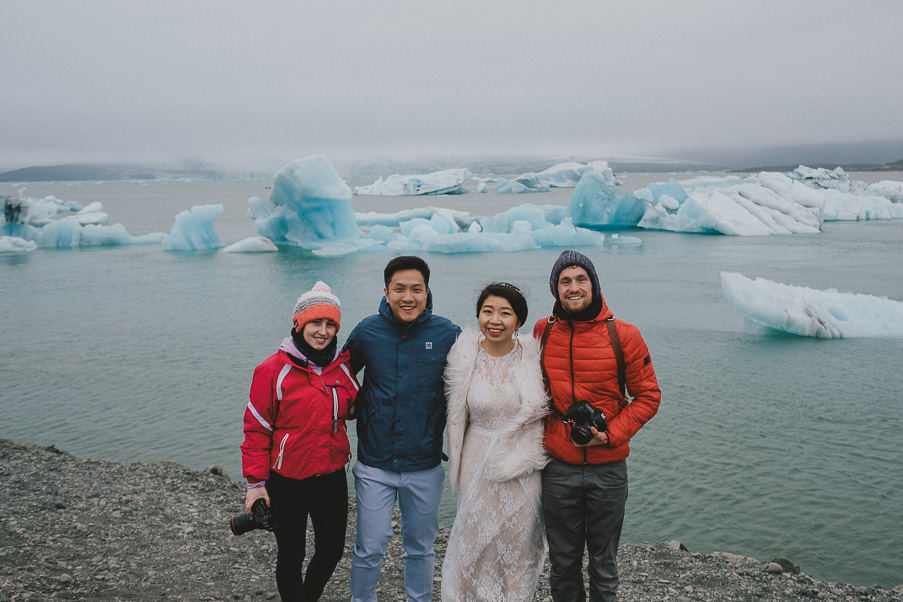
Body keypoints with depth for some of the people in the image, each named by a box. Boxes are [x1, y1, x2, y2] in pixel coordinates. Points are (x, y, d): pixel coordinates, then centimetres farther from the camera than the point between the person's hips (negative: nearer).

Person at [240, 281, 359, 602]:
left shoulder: (343, 367, 1)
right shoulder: (273, 370, -12)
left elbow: (357, 408, 18)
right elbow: (256, 429, -9)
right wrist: (256, 482, -9)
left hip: (332, 476, 4)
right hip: (287, 482, -4)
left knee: (332, 550, 16)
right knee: (291, 555, 11)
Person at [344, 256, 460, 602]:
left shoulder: (448, 335, -8)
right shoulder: (367, 332, -5)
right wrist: (356, 412, 4)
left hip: (425, 467, 1)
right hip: (374, 465, 0)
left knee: (420, 548, 17)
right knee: (369, 550, 6)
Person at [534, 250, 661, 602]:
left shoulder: (622, 336, -8)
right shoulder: (543, 332, -1)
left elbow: (648, 396, -2)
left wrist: (611, 434, -13)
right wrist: (542, 432, 4)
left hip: (608, 469, -1)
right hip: (558, 469, 2)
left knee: (604, 564, 15)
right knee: (563, 562, 15)